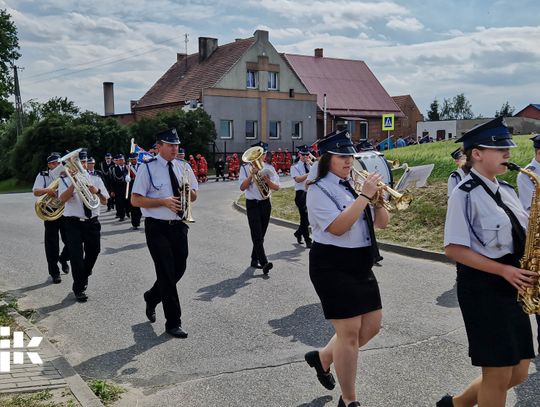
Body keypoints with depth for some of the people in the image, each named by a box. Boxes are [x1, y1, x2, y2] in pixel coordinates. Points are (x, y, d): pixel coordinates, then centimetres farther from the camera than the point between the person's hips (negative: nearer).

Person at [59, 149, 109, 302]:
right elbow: (63, 199, -18)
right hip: (73, 223, -3)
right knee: (77, 255, -8)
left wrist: (97, 191, -19)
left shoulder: (95, 179, 7)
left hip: (92, 222, 3)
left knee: (93, 252, 14)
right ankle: (79, 288, 7)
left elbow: (105, 201, 2)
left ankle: (83, 276, 42)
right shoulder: (66, 180, 0)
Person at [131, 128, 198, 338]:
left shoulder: (183, 167, 9)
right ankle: (173, 323, 8)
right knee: (167, 273, -3)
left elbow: (194, 195, 16)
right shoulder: (147, 168, -7)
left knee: (179, 269, 13)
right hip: (157, 228, -5)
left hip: (179, 226, 6)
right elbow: (135, 200, -11)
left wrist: (188, 191, -8)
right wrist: (163, 201, -21)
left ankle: (152, 298, 40)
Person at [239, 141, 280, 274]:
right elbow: (242, 188, -8)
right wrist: (252, 174, -18)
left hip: (265, 203, 4)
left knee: (261, 234, 11)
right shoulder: (246, 168, -1)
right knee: (257, 234, -14)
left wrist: (267, 181, -18)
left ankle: (255, 259, 25)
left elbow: (276, 187, 0)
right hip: (252, 204, -4)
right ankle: (264, 263, -21)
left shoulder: (269, 168, 7)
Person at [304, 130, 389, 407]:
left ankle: (322, 357, 33)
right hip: (332, 266, -8)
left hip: (361, 265, 8)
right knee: (349, 332, -5)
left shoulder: (354, 187, 11)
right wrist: (365, 196, -22)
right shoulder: (319, 190, -10)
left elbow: (382, 223, 12)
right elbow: (337, 227, -24)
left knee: (372, 325, 11)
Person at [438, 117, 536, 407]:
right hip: (483, 287, -8)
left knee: (519, 372, 14)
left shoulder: (506, 191, 12)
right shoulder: (465, 193, -12)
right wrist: (504, 270, -19)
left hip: (512, 287, 8)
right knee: (499, 373, 0)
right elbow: (453, 248, -16)